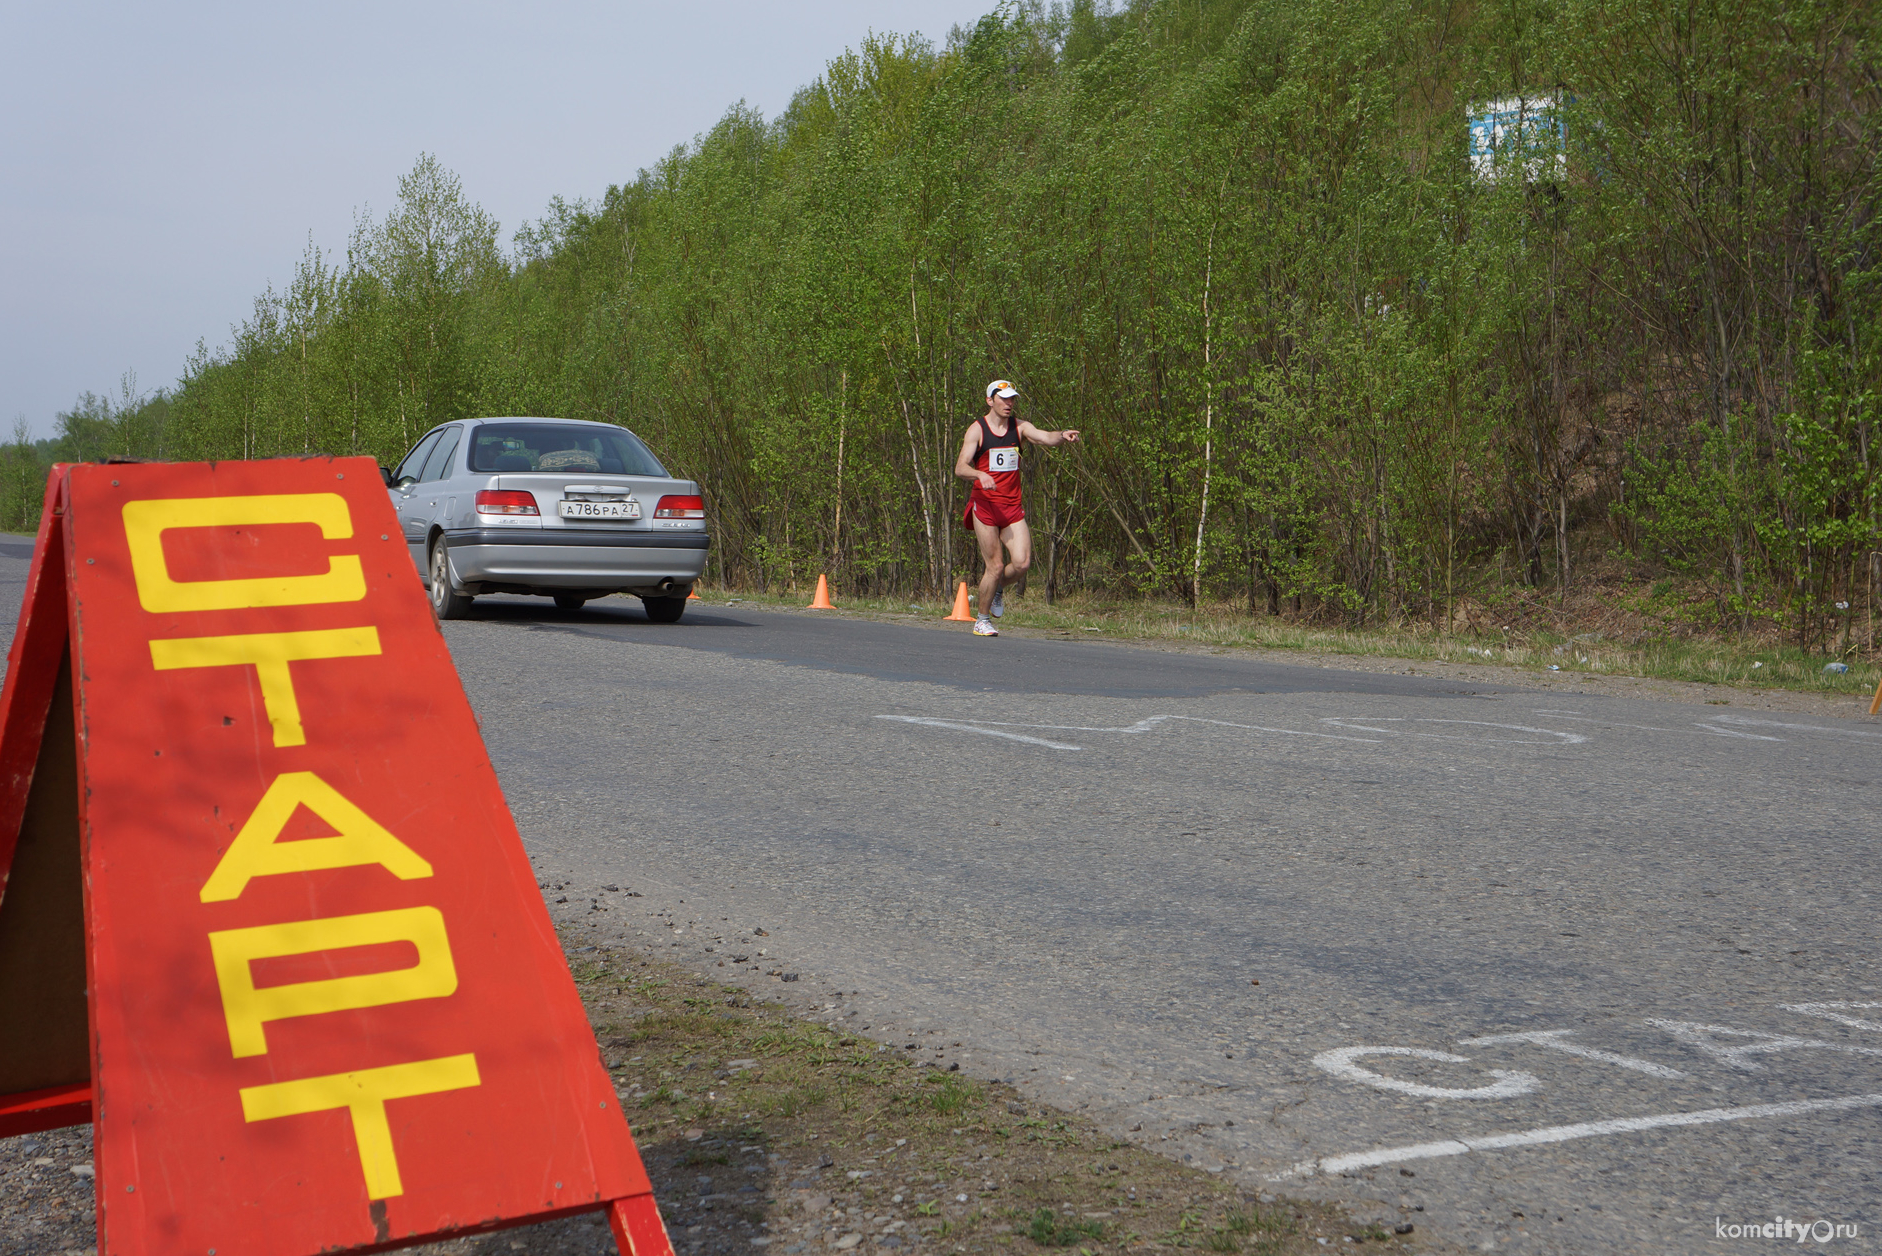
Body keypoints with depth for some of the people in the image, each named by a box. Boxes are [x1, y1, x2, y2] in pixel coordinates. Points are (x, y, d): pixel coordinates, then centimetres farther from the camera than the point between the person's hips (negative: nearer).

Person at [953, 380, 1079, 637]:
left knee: (1022, 562, -12)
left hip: (1013, 507, 3)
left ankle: (998, 588, 21)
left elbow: (1044, 437, -11)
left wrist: (1062, 436, -32)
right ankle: (982, 620, 14)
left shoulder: (1019, 427, 7)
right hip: (984, 505, -3)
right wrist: (979, 475, -31)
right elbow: (960, 468, -10)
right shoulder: (977, 430, -2)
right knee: (995, 566, -5)